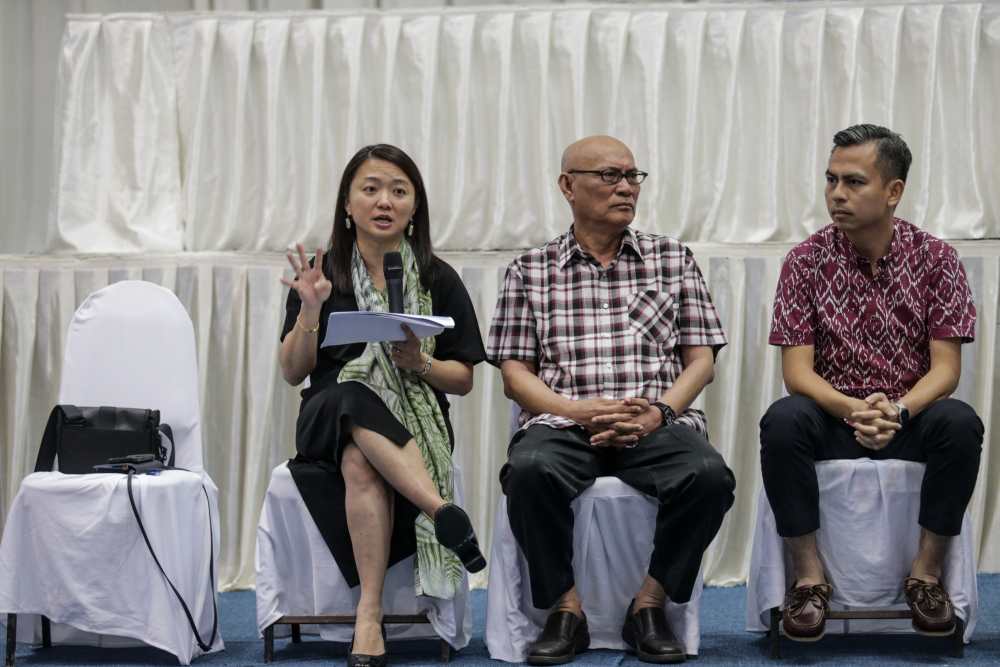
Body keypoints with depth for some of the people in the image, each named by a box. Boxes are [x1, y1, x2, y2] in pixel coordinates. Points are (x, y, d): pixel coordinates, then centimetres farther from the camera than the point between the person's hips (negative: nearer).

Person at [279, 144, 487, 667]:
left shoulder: (439, 281, 7)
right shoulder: (322, 275, 8)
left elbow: (463, 379, 9)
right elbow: (293, 373, 7)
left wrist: (420, 363, -12)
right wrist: (310, 311, -9)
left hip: (415, 424, 0)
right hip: (329, 420, 0)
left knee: (360, 462, -37)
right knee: (353, 394, -38)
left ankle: (369, 616, -43)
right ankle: (441, 510, -46)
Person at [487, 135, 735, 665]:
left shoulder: (672, 259, 16)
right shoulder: (531, 270, 13)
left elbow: (700, 359, 11)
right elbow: (514, 374, 7)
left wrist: (657, 413, -8)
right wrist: (580, 411, -11)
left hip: (657, 426, 1)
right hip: (563, 424, -1)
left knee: (709, 475, -31)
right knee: (530, 470, -35)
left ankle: (649, 604, -11)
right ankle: (566, 609, -15)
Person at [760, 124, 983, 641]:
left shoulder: (936, 259, -2)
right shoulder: (806, 261, -2)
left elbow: (945, 367, -7)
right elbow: (797, 371, -8)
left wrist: (898, 411, -28)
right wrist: (853, 410, -28)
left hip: (910, 419, 0)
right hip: (832, 415, 0)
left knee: (960, 424, -32)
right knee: (781, 422, -32)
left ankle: (926, 574, -16)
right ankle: (809, 577, -19)